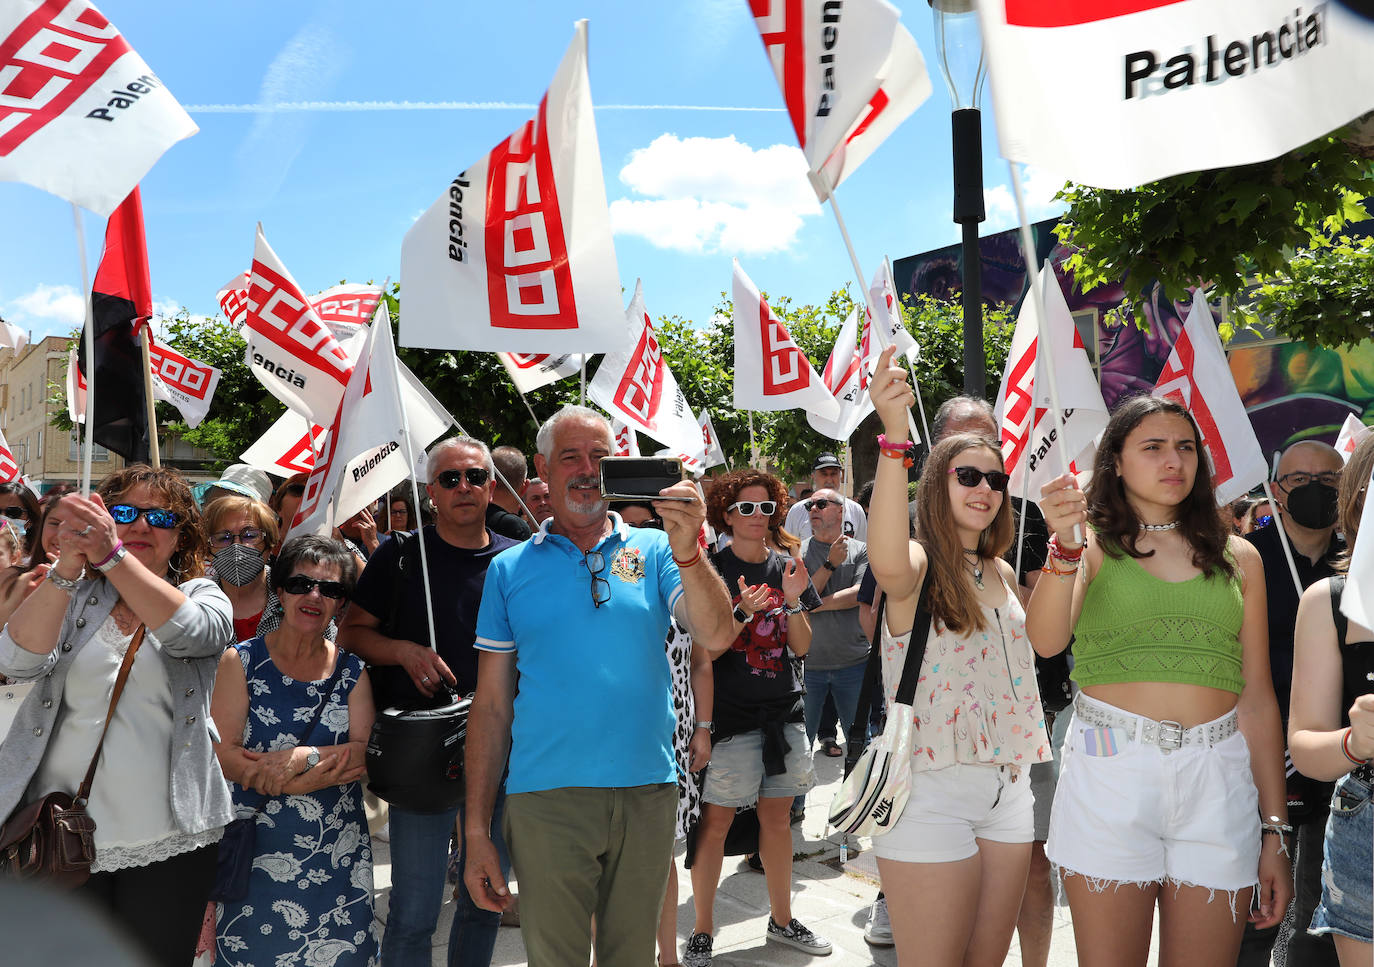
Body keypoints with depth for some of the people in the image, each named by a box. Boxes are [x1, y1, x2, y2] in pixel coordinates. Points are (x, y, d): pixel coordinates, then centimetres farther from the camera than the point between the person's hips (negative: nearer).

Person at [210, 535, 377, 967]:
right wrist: (318, 773, -16)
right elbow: (223, 756, -8)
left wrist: (297, 758, -19)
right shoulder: (242, 660, 0)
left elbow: (363, 754, -3)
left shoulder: (352, 671, 6)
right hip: (255, 847, -2)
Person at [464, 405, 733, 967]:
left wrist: (687, 553, -26)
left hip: (647, 792, 1)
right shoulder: (510, 569, 4)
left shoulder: (653, 552, 3)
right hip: (545, 798, -1)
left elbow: (715, 639, -9)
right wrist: (476, 831, 1)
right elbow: (491, 706, 4)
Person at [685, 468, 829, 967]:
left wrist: (793, 600, -10)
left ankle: (782, 919, 28)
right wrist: (743, 612, -22)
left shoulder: (787, 564, 7)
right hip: (731, 714, -4)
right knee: (716, 819, -1)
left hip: (784, 710, 5)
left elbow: (801, 647, 6)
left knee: (777, 814, 13)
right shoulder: (713, 569, -6)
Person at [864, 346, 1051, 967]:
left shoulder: (1002, 573, 13)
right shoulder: (920, 565, -10)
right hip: (932, 791, -7)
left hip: (1008, 786, 7)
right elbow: (887, 566, -35)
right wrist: (894, 434, -45)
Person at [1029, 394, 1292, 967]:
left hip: (1218, 781, 2)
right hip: (1109, 770, -2)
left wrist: (1274, 833, 8)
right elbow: (1046, 640, -13)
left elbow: (1258, 700, 11)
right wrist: (1065, 545, -28)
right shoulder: (1092, 545, 5)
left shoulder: (1237, 558, 12)